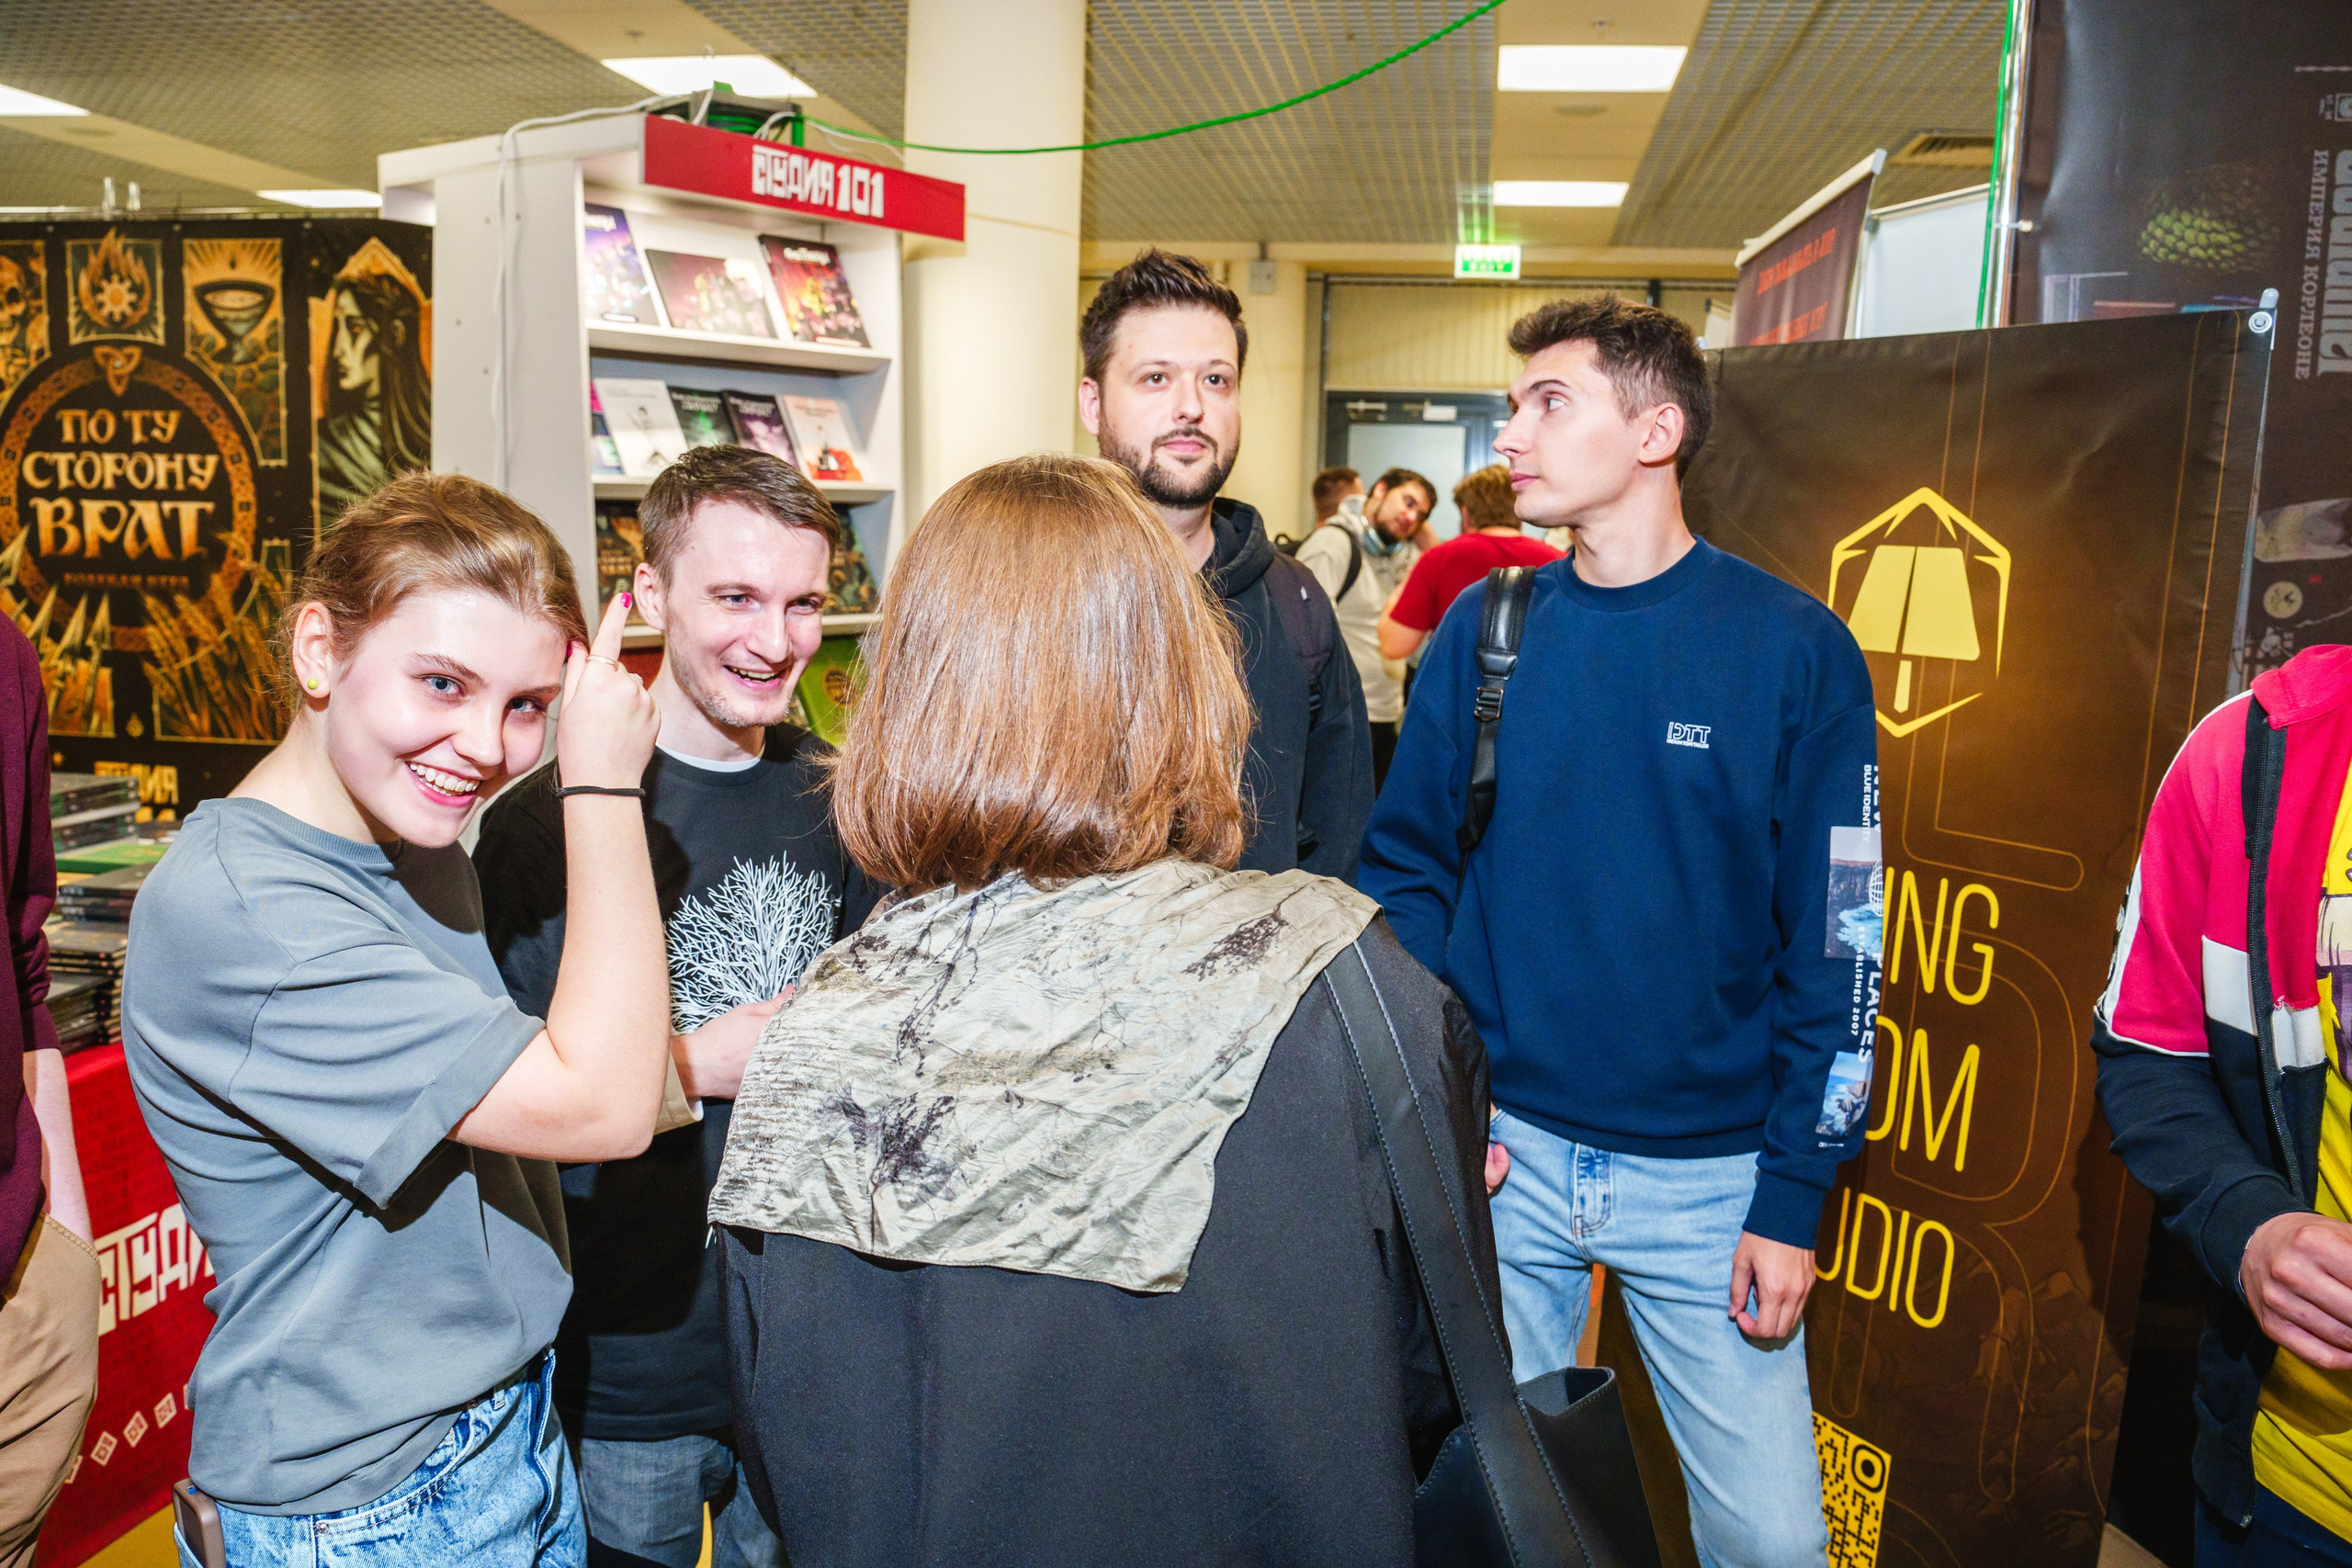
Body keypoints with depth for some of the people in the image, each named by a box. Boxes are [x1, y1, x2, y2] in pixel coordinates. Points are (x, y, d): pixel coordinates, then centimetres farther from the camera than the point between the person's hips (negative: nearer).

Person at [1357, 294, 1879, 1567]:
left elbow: (1833, 947, -5)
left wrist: (1792, 1197, -8)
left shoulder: (1794, 650, -7)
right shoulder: (1481, 635, -1)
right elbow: (1406, 866, 5)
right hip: (1502, 1152, 2)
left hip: (1710, 1173, -1)